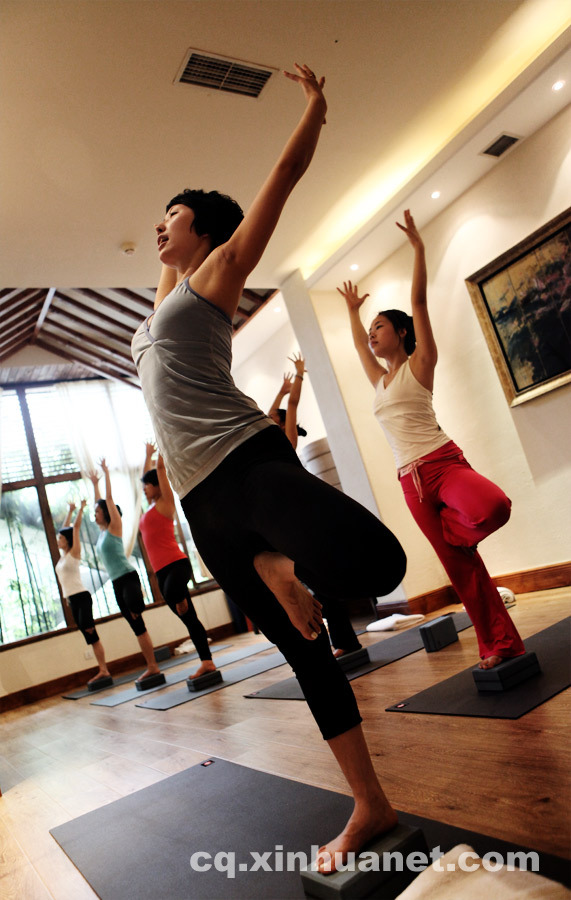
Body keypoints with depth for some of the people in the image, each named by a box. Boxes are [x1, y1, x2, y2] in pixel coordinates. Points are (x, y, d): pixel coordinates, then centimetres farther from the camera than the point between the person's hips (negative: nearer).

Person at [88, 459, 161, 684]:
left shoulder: (115, 527, -4)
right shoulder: (103, 531, 15)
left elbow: (109, 498, -6)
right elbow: (100, 502, 28)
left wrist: (106, 472, -2)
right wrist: (94, 484, 35)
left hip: (128, 578, -8)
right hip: (116, 582, 8)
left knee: (137, 622, -20)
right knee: (136, 626, 6)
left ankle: (153, 665, -12)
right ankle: (151, 666, 7)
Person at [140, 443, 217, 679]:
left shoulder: (165, 502, 0)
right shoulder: (151, 506, 20)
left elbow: (161, 468, -2)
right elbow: (148, 474, 33)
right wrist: (148, 454, 40)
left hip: (176, 564, -8)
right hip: (161, 570, 8)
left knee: (171, 592, -41)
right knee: (189, 618, 7)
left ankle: (181, 598, -7)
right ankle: (207, 662, 9)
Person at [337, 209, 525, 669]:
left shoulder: (419, 364, 3)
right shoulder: (380, 380, 19)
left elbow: (420, 301, -3)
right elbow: (358, 344, 36)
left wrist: (418, 246, -2)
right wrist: (352, 310, 45)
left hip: (443, 463, -5)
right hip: (411, 480, 5)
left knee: (493, 506, -36)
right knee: (460, 566, 4)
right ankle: (498, 645, 13)